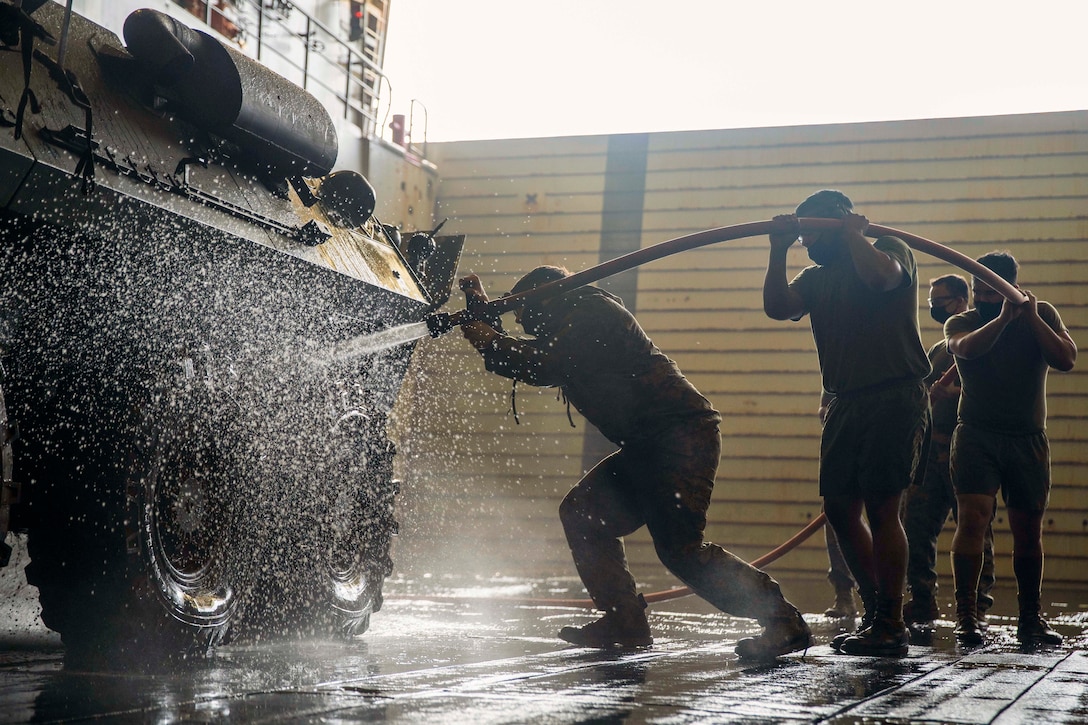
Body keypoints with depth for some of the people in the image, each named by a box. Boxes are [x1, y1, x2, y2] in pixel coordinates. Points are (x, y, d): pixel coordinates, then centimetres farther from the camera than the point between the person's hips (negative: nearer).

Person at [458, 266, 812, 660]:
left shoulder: (592, 311, -6)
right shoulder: (571, 327, 24)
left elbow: (543, 368, -16)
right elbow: (529, 359, 31)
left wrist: (487, 340, -5)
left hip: (682, 434, -10)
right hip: (647, 447, 10)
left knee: (679, 547, -18)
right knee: (582, 512, 7)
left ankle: (785, 623, -13)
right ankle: (624, 625, 7)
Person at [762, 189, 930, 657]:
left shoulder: (891, 250, 2)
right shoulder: (816, 279, 19)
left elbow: (880, 276, -23)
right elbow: (777, 307, 0)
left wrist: (853, 233, -12)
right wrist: (778, 249, -5)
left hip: (895, 400, -7)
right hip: (845, 404, 7)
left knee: (880, 507, -11)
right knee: (840, 508, 6)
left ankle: (891, 625, -6)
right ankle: (875, 613, 18)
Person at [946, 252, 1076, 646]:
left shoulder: (1042, 314, 5)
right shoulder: (961, 322, 2)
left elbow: (1065, 360, -9)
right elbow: (965, 348, -21)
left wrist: (1030, 316, -15)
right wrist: (1004, 317, -30)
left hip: (1028, 439, 2)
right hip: (976, 436, -2)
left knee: (1028, 531, 8)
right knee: (973, 517, -17)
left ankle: (1031, 619, 21)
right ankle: (965, 617, -15)